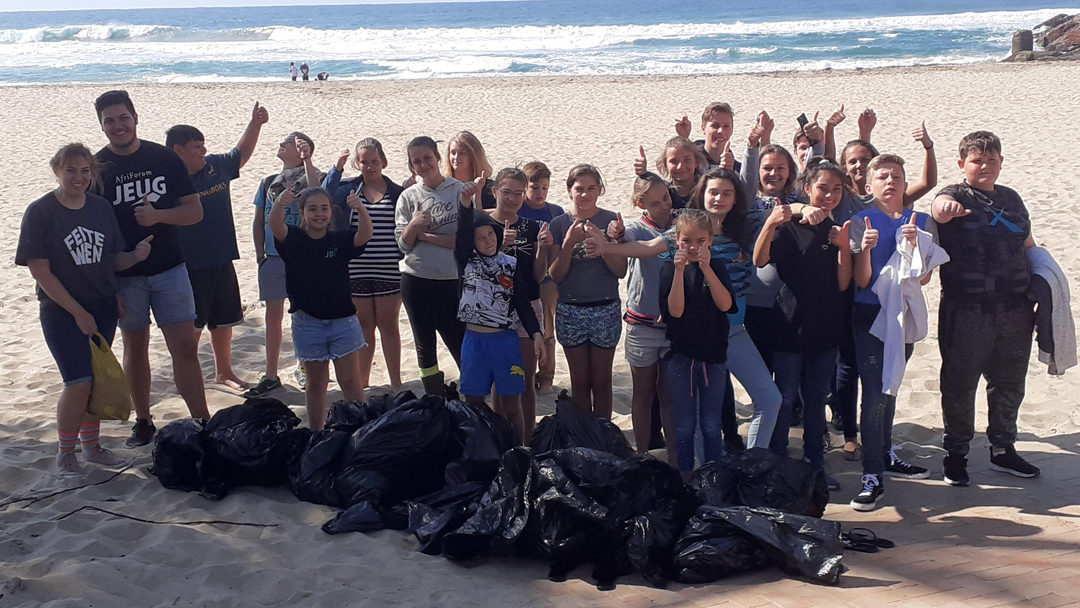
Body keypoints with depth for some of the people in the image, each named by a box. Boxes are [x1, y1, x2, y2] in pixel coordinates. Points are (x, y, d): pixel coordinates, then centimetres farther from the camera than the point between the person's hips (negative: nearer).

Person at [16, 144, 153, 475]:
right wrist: (77, 312, -14)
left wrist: (135, 255, -14)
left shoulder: (102, 207, 5)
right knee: (78, 383, -11)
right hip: (61, 312, -5)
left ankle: (91, 444, 29)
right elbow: (40, 271, -12)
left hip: (103, 309, 5)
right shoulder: (40, 212, -10)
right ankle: (65, 452, 10)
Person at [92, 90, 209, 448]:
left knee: (185, 348, -2)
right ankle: (143, 422, 24)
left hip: (169, 269, 0)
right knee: (135, 347, 11)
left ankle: (203, 423, 3)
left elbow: (195, 211, 2)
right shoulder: (96, 168, -1)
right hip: (123, 274, 0)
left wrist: (158, 215, -18)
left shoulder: (164, 158, 1)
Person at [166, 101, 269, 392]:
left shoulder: (216, 166, 6)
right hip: (190, 267, -7)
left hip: (222, 262, 7)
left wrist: (255, 123, 17)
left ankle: (224, 372, 33)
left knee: (223, 322, 17)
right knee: (190, 326, 2)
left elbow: (241, 154, 25)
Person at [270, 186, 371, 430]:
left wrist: (361, 210, -40)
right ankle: (316, 434, 22)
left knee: (350, 381, 2)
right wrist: (279, 204, -44)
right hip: (307, 322, 0)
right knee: (316, 383, 11)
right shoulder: (293, 239, -1)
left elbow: (364, 235, -18)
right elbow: (276, 226, -21)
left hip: (343, 320, 0)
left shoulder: (340, 240, 0)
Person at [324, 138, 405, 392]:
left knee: (388, 325, 4)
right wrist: (336, 168, -15)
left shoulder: (397, 192, 5)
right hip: (356, 271, 1)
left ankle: (396, 382, 13)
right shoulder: (347, 188, 5)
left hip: (389, 272, -1)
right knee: (363, 325, 10)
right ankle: (361, 382, 21)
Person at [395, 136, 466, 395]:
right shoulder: (409, 196, 4)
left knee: (460, 344, -1)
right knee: (424, 345, 11)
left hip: (453, 280, -2)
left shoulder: (460, 191, -2)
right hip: (416, 280, 3)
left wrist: (427, 236, -11)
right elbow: (403, 244, 1)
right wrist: (413, 225, -19)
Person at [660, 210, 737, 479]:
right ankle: (685, 479, 20)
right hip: (681, 355, -1)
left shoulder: (717, 267, 1)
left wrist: (706, 268, -23)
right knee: (684, 424, 7)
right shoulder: (670, 269, -2)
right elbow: (675, 310, -15)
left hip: (713, 354, 1)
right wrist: (680, 270, -22)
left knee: (711, 424, 8)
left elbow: (725, 305, -14)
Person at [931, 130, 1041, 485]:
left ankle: (1003, 449, 29)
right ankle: (956, 453, 17)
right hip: (967, 310, -5)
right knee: (959, 383, 4)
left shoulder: (1011, 198, 14)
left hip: (1015, 308, 5)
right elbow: (941, 207, -28)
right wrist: (945, 208, -52)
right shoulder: (956, 195, -2)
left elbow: (1029, 246, 23)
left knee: (1009, 382, 14)